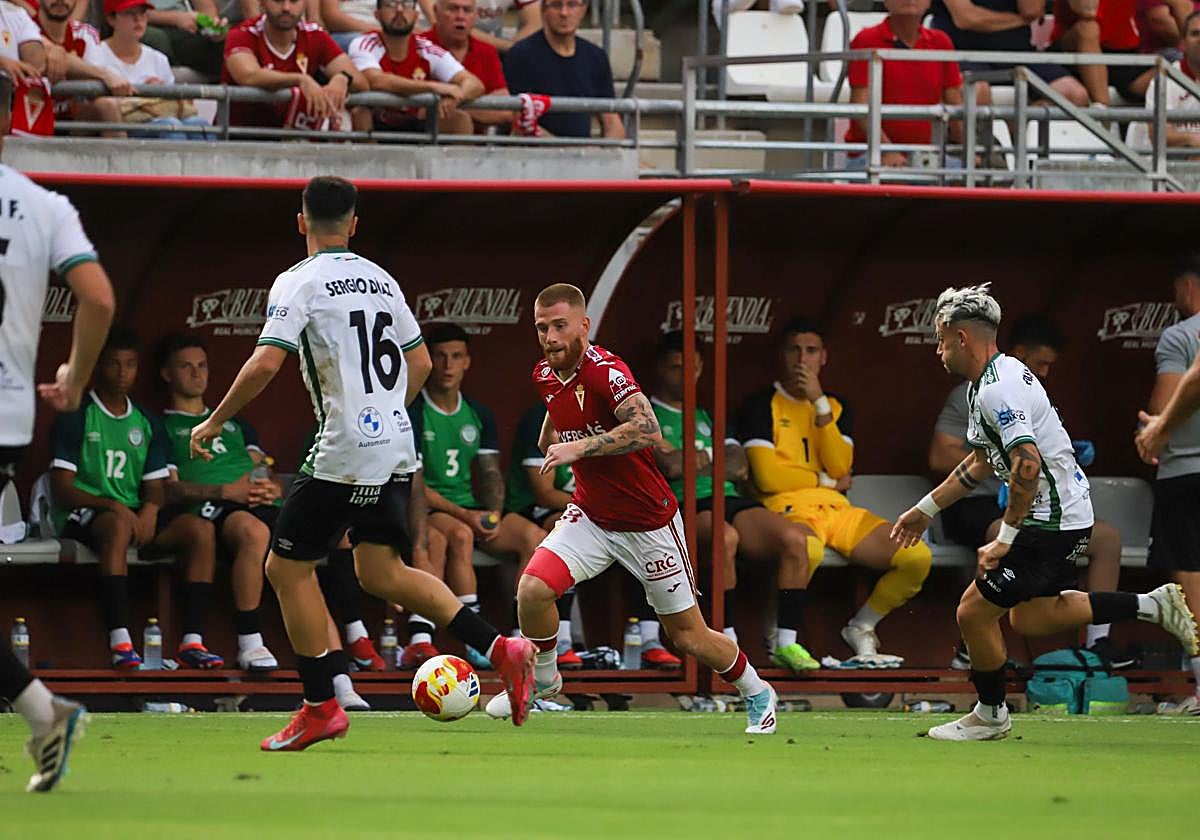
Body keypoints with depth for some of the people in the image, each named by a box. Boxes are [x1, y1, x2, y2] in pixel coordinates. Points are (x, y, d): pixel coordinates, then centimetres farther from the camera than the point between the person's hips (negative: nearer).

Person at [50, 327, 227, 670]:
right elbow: (62, 490, -8)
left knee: (199, 528, -20)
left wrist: (151, 508, -10)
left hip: (137, 516, 5)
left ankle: (192, 641, -27)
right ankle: (120, 642, -50)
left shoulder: (148, 423, 18)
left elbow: (156, 486, 15)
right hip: (82, 517, -5)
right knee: (118, 523, -40)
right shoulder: (75, 418, 0)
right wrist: (111, 506, -22)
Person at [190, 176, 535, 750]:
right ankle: (500, 650, 1)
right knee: (380, 574, 12)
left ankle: (320, 708, 4)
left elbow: (265, 364, -17)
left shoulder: (299, 282, -8)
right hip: (396, 448, 7)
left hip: (345, 452, -7)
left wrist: (214, 422, -7)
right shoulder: (380, 280, 14)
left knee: (287, 568, 4)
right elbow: (420, 362, 19)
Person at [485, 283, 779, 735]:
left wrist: (580, 447, -42)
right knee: (532, 589, -19)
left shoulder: (606, 371, -25)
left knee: (689, 637, 3)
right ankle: (542, 679, 8)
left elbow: (648, 429, -42)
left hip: (648, 523, -5)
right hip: (590, 516, 5)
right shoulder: (545, 375, -1)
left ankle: (757, 693, 30)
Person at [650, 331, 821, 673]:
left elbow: (740, 469, 15)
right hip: (683, 504, -5)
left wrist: (699, 460, 2)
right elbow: (670, 467, -5)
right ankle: (728, 642, -35)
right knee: (725, 537, -40)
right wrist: (714, 461, 6)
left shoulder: (710, 417, 30)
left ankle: (786, 643, -23)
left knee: (794, 538, -23)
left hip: (730, 501, 6)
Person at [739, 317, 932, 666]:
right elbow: (767, 476, -6)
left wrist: (820, 404, -4)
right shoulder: (762, 405, 6)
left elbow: (840, 467, 2)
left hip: (836, 508, 6)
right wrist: (825, 480, 5)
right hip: (788, 507, -6)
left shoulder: (836, 407, 21)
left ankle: (860, 627, 8)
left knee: (918, 556, -15)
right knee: (808, 550, -44)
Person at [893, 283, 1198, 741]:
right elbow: (981, 461, 25)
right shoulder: (989, 382, 12)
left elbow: (1028, 465, -31)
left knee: (975, 613, -2)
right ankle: (1152, 605, 18)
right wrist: (925, 510, 28)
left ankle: (990, 715, 17)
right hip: (1064, 514, 10)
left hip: (1051, 522, -10)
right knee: (1029, 619, 19)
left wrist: (1005, 539, -24)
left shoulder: (997, 390, -22)